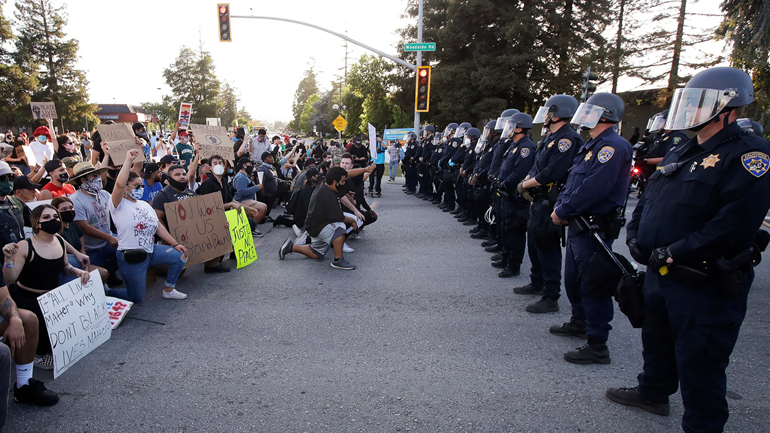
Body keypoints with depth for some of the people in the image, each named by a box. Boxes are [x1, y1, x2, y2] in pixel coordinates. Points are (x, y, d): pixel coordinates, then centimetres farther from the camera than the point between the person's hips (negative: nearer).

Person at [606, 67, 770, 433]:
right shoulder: (682, 153, 12)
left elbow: (734, 222, -27)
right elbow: (648, 199, 16)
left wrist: (674, 253, -25)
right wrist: (635, 235, -1)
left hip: (706, 285, -9)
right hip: (659, 273, 9)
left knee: (699, 362, 3)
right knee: (656, 340, 25)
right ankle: (653, 392, 46)